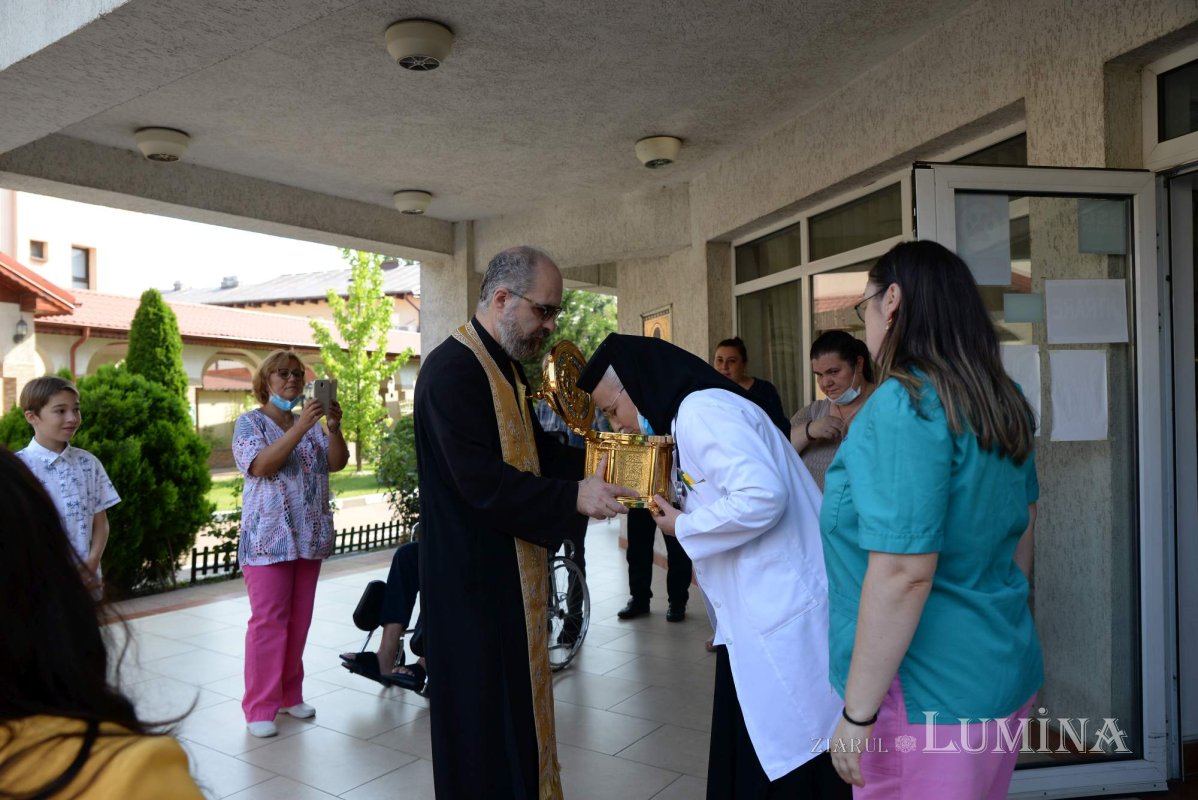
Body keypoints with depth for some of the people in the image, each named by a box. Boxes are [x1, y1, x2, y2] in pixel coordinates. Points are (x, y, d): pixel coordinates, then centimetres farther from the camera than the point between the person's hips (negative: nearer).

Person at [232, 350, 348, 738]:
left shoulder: (311, 422, 12)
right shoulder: (250, 422, -2)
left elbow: (337, 463, 1)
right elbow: (262, 465, -18)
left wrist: (334, 426, -16)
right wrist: (300, 427, -26)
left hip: (309, 536, 5)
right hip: (269, 538, -5)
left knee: (299, 620, 10)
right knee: (268, 620, -4)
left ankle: (289, 695, 21)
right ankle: (260, 707, 5)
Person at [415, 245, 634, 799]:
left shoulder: (505, 368, 12)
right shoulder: (452, 369, -20)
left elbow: (537, 451, 16)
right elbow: (482, 480, -27)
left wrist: (601, 462, 2)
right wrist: (573, 498, -25)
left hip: (511, 570, 10)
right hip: (473, 577, -10)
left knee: (517, 701, 20)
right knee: (482, 713, 5)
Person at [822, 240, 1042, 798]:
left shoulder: (904, 404, -22)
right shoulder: (1003, 401, 5)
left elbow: (904, 573, -26)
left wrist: (857, 714, -19)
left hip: (932, 699, -8)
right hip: (1008, 672, 8)